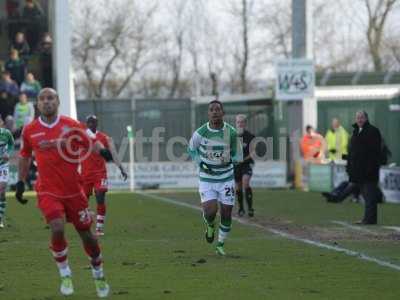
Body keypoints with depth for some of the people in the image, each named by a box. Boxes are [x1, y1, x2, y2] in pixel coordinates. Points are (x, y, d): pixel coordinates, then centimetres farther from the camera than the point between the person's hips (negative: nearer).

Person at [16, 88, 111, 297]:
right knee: (57, 229, -22)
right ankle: (65, 276, -3)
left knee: (86, 233, 7)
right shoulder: (30, 131, 3)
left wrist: (103, 151, -19)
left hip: (74, 191, 0)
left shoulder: (71, 126, -2)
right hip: (48, 192, 0)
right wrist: (21, 182, 16)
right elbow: (24, 156, 17)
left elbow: (90, 143, 1)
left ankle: (99, 276, 29)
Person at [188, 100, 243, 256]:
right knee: (210, 212, -15)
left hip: (226, 178, 1)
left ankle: (221, 244, 25)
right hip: (206, 179, -1)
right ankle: (209, 225, 23)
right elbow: (192, 149, 9)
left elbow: (238, 156, 2)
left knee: (226, 214, 3)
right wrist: (201, 163, -6)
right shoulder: (200, 133, -10)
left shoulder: (231, 133, -9)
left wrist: (229, 160, -20)